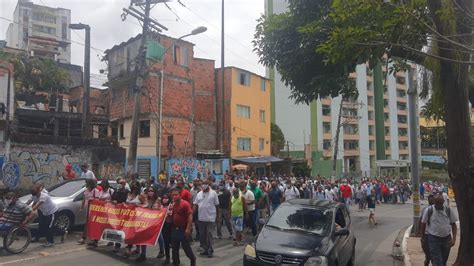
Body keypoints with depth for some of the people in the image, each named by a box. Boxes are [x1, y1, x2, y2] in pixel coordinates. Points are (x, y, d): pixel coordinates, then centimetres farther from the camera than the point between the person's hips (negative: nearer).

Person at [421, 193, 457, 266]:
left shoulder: (448, 210, -2)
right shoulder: (428, 210, -8)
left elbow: (453, 225, 5)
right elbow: (423, 224, 3)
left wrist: (454, 239, -4)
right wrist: (423, 237, 9)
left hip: (446, 238, 3)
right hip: (433, 239, -3)